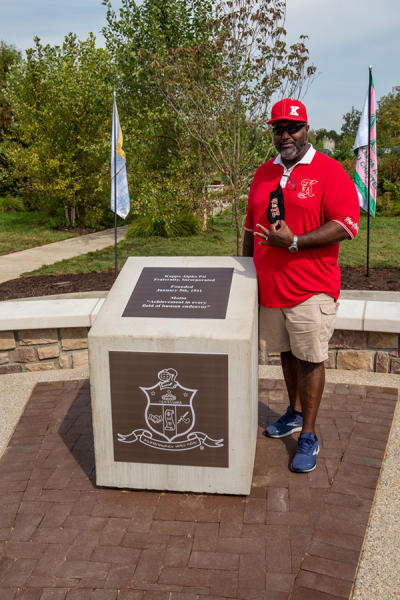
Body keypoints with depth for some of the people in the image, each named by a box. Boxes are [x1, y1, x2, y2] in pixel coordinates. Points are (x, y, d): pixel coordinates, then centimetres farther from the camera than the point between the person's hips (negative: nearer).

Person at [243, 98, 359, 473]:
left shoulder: (329, 171, -7)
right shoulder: (264, 174, 12)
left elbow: (346, 226, -15)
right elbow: (251, 227, 18)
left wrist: (294, 242, -22)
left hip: (310, 287, -5)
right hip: (270, 286, 6)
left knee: (310, 359, 1)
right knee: (286, 353, 17)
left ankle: (308, 436, 13)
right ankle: (295, 414, 36)